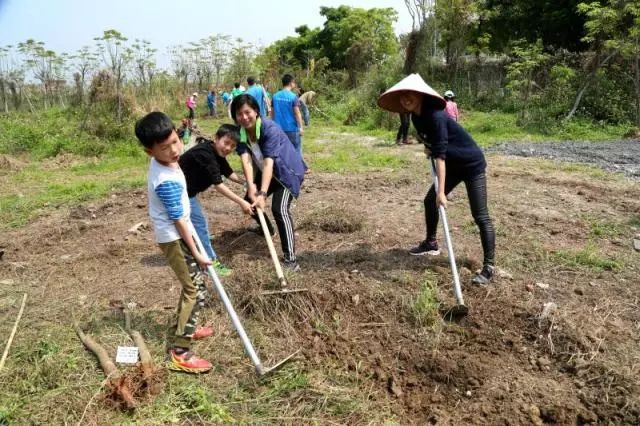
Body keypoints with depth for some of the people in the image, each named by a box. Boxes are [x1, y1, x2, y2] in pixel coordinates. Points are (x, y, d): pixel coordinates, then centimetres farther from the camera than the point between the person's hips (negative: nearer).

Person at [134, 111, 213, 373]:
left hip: (178, 234, 10)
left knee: (192, 284, 23)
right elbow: (178, 220, -26)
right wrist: (196, 253, -19)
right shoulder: (166, 181, -32)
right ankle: (179, 352, -3)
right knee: (196, 291, -7)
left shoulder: (165, 162, -5)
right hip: (174, 239, -10)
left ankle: (186, 328, 41)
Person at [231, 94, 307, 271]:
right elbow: (245, 159, -28)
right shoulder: (239, 132, -13)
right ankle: (267, 229, 44)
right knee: (249, 201, 12)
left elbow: (268, 162, -40)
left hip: (288, 172, -7)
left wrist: (263, 193, -49)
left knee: (279, 209, -23)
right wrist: (251, 185, -44)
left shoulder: (270, 129, -31)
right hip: (264, 172, 7)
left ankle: (291, 259, -21)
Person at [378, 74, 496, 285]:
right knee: (429, 201, 14)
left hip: (472, 165, -9)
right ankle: (431, 244, 32)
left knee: (481, 216, -8)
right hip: (453, 165, 9)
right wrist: (428, 148, -3)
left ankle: (489, 266, -2)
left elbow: (440, 154, -32)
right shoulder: (416, 117, -1)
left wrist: (442, 191, -34)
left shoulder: (435, 115, -27)